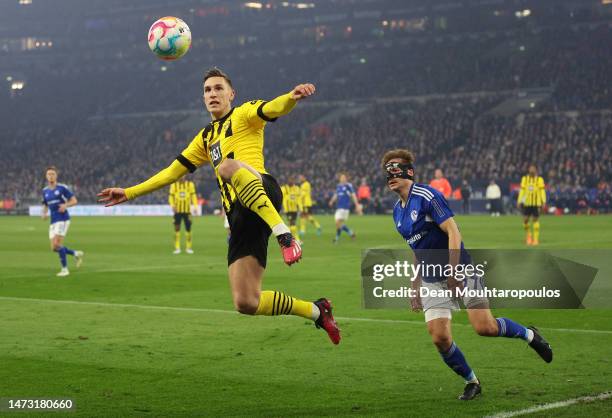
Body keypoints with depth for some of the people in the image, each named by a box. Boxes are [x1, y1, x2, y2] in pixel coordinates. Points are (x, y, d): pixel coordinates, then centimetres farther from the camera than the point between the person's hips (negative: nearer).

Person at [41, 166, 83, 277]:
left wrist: (65, 205, -22)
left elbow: (74, 200, -3)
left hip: (63, 219, -6)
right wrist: (44, 213, 1)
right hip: (53, 221, 7)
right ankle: (76, 254, 25)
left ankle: (65, 269, -2)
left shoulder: (62, 188, -6)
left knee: (57, 244, -17)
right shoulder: (45, 191, 11)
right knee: (54, 248, 2)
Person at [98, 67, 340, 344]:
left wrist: (292, 97, -35)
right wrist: (129, 193, 32)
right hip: (239, 217, 6)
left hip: (263, 194, -6)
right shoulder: (206, 138, 30)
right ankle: (316, 311, 15)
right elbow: (173, 171, 34)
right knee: (245, 303, -6)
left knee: (228, 167, -39)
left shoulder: (243, 114, 11)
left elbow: (272, 109, -12)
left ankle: (285, 235, -39)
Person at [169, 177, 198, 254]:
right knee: (177, 228, -2)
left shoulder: (190, 184, 3)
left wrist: (195, 206, -8)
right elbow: (171, 196, 2)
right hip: (178, 210, 0)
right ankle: (177, 248, 2)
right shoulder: (174, 185, 3)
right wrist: (172, 205, -14)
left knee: (188, 228, 1)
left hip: (187, 210, 0)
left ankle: (188, 247, 10)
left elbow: (193, 196, 2)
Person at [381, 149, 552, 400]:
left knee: (485, 328, -14)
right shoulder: (397, 211, 11)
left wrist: (452, 272, -25)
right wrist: (415, 288, 19)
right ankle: (471, 382, 13)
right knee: (439, 337, -8)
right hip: (432, 281, 6)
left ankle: (529, 335, 15)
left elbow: (453, 232, -19)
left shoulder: (426, 196, -13)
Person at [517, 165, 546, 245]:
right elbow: (522, 190, 9)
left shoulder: (539, 179, 2)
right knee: (525, 220, -2)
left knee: (535, 220, 0)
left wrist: (543, 201, -11)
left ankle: (536, 239, 5)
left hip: (536, 203, -2)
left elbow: (542, 190, -2)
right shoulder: (524, 179, 9)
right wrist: (519, 201, 4)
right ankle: (528, 235, 22)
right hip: (526, 203, 2)